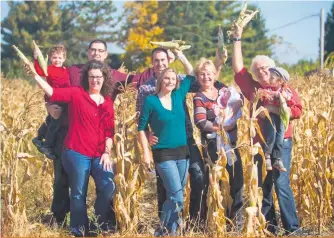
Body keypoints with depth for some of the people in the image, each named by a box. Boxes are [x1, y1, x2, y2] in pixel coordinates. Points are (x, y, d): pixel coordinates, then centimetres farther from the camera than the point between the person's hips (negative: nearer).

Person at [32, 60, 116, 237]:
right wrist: (35, 75, -23)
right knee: (78, 194, 3)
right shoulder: (77, 93, -1)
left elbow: (109, 131, 9)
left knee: (108, 187, -10)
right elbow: (53, 93, -13)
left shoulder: (108, 102, 10)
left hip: (99, 155, 3)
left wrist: (107, 152, 0)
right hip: (77, 153, -3)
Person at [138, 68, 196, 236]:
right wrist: (146, 152, -9)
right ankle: (165, 231, 4)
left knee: (175, 196, 9)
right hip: (163, 154, -5)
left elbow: (191, 76, 15)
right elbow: (141, 128, -4)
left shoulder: (179, 96, 5)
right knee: (177, 197, -12)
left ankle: (169, 231, 19)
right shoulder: (151, 101, -7)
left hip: (182, 152, 5)